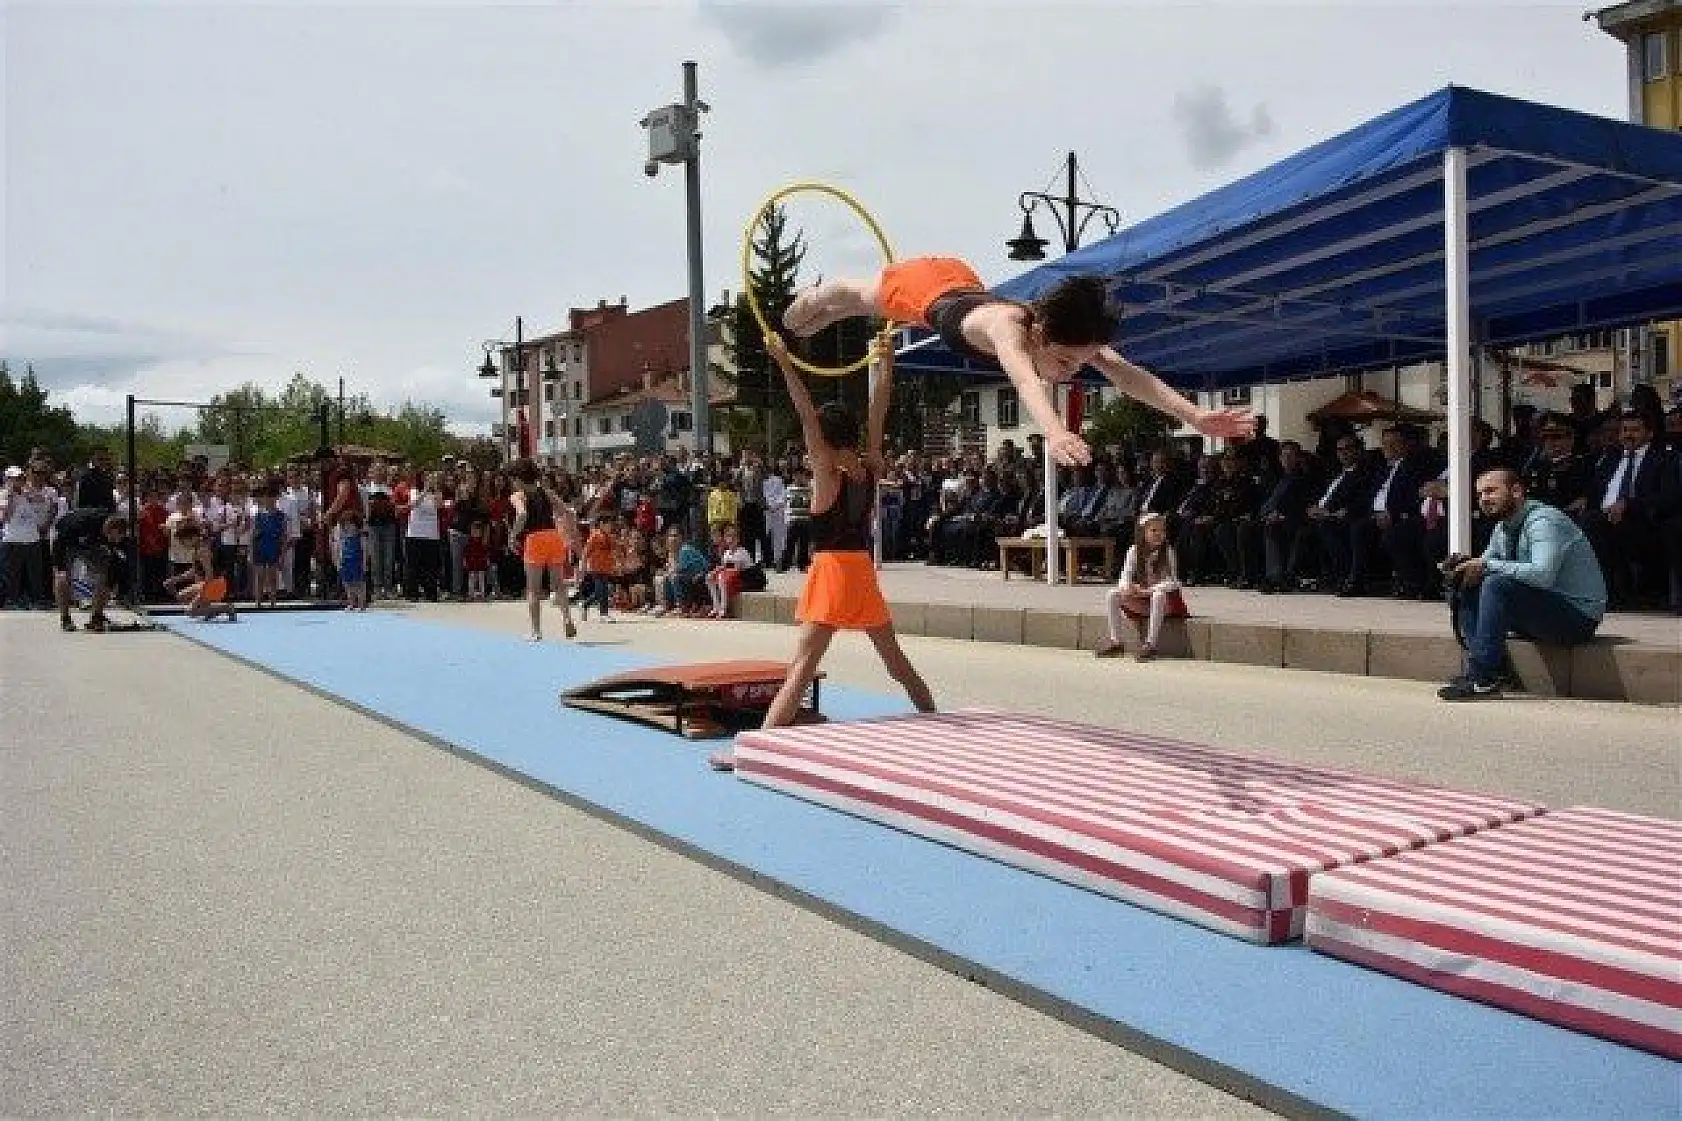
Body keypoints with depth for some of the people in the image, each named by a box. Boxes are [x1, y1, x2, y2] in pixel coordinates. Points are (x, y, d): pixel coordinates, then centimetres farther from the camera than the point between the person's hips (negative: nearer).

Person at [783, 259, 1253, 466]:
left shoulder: (1069, 335, -37)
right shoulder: (1008, 325, -52)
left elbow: (1126, 373, -49)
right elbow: (1023, 377, -73)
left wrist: (1194, 415, -64)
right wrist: (1054, 432, -93)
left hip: (966, 286, 5)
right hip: (927, 287, -5)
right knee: (857, 297, 30)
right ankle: (811, 299, 65)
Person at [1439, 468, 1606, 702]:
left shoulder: (1544, 521, -18)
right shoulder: (1503, 528, 9)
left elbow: (1543, 574, -33)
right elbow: (1487, 564, 17)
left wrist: (1488, 565, -27)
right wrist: (1467, 565, -7)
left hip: (1580, 618, -9)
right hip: (1543, 609, 9)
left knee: (1498, 585, -28)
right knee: (1467, 589, -2)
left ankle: (1484, 679, -27)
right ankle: (1480, 668, -11)